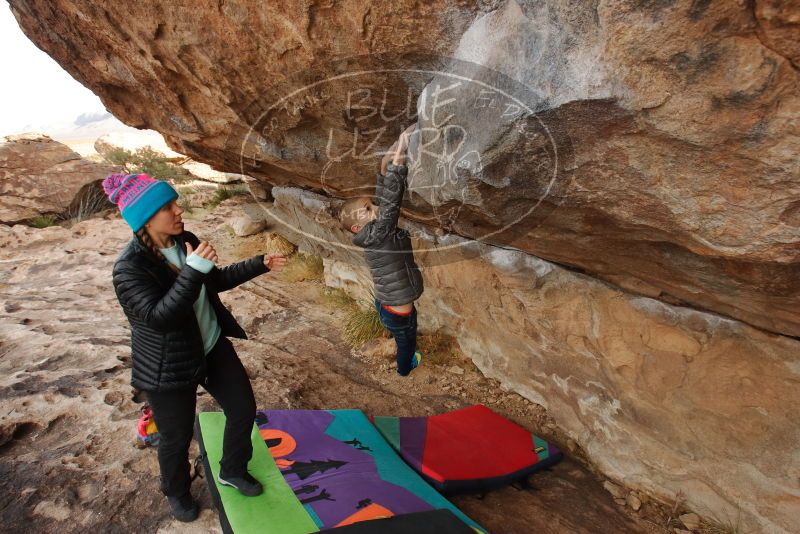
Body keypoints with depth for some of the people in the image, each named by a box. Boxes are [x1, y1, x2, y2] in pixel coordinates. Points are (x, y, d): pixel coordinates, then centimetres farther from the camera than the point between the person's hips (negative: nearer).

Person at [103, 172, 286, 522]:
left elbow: (216, 281, 12)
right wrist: (193, 271, -39)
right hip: (168, 366, -6)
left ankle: (232, 471, 41)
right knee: (177, 436, 13)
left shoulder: (185, 241, -3)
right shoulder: (129, 267, -23)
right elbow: (159, 317, -32)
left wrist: (260, 265, 8)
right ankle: (177, 493, 45)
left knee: (243, 408, 14)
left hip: (212, 346, 7)